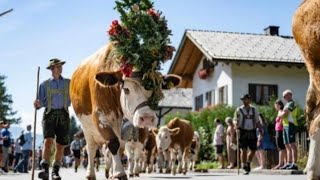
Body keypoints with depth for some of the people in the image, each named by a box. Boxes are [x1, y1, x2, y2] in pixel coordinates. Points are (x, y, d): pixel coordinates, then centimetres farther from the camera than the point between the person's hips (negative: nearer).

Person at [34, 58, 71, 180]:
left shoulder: (69, 83, 15)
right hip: (49, 114, -1)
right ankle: (45, 169, -24)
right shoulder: (45, 84, 14)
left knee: (60, 145, 0)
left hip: (63, 115, 1)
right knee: (48, 140, -19)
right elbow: (42, 102, 9)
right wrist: (38, 104, -11)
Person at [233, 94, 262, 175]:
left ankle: (248, 163, 30)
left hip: (252, 132, 3)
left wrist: (260, 131, 5)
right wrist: (236, 123, -25)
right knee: (243, 150, -8)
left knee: (253, 150, 4)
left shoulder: (254, 110, 9)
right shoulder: (239, 110, 1)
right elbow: (235, 119, -2)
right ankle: (244, 168, 2)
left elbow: (257, 122, 12)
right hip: (242, 132, -3)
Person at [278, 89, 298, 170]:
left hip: (290, 125, -10)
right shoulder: (287, 104, 24)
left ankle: (294, 164, -16)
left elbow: (284, 114, -15)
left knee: (292, 145, -13)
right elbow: (281, 115, 23)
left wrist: (280, 114, 4)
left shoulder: (291, 103, -7)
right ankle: (289, 163, 12)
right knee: (287, 146, 9)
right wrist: (282, 114, 2)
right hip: (285, 125, 10)